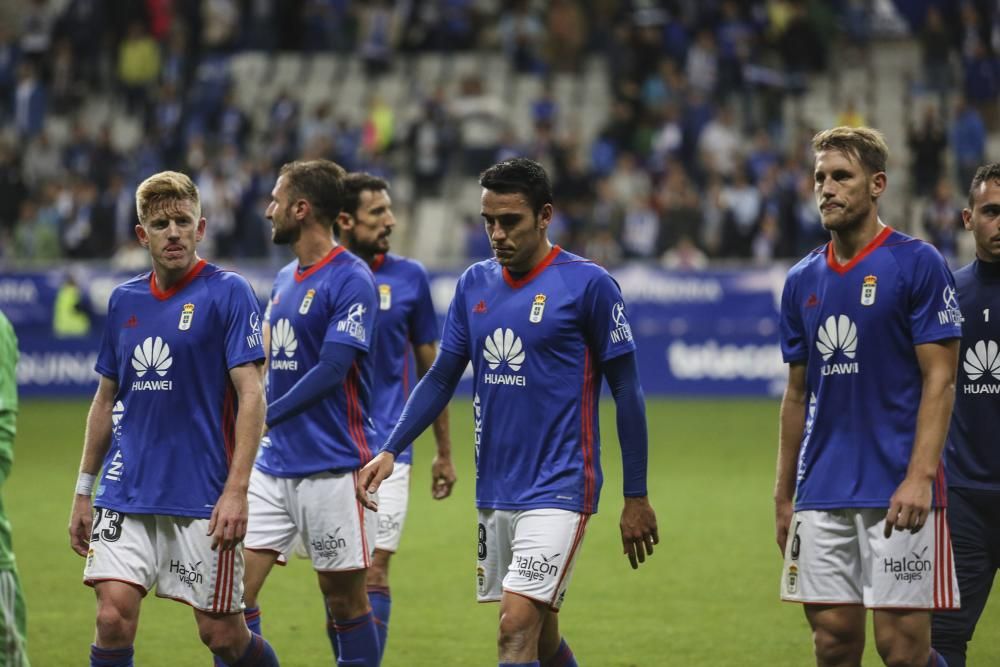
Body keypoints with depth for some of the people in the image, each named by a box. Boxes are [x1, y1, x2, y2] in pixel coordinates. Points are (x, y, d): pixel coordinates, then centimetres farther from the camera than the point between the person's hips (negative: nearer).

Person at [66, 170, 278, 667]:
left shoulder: (227, 293, -5)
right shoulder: (124, 300, 10)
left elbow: (251, 395, -11)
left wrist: (237, 491, -19)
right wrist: (83, 491, 16)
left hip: (202, 499, -4)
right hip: (125, 495, 4)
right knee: (113, 617, -9)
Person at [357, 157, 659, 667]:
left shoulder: (587, 284, -8)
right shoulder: (474, 284, 8)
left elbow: (626, 391, -5)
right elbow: (440, 379, 14)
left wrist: (636, 496, -5)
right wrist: (390, 451, 0)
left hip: (557, 490, -6)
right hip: (495, 490, 6)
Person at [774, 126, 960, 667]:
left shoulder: (917, 264, -5)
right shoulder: (803, 281, 12)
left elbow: (939, 379, -9)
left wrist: (920, 477, -19)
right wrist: (783, 496, 15)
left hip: (898, 493, -5)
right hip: (822, 495, 5)